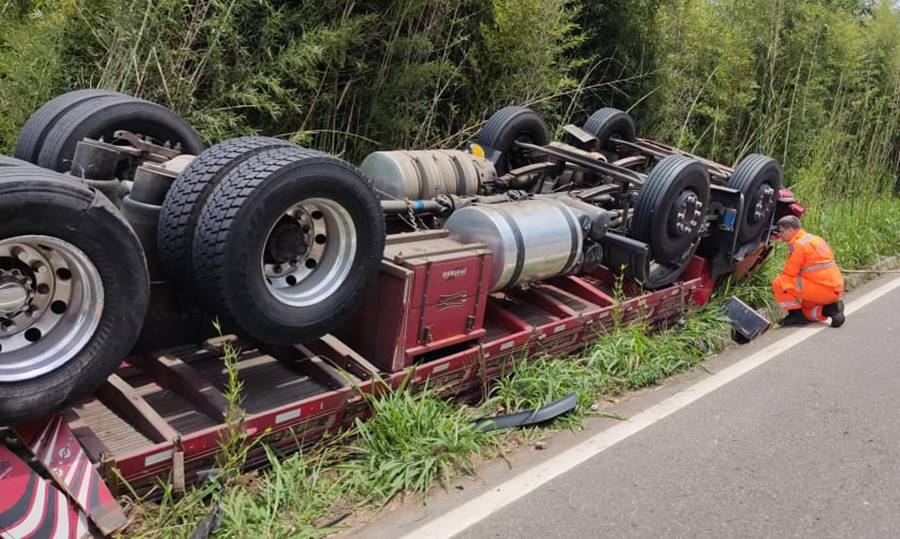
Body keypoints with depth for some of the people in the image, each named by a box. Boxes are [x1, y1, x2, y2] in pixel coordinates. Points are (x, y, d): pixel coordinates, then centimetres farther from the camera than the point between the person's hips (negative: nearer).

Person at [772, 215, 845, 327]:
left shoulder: (798, 244, -15)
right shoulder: (815, 239, 15)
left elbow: (789, 272, -15)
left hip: (822, 290, -10)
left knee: (779, 283, -11)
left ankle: (796, 315, -2)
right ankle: (831, 307, 6)